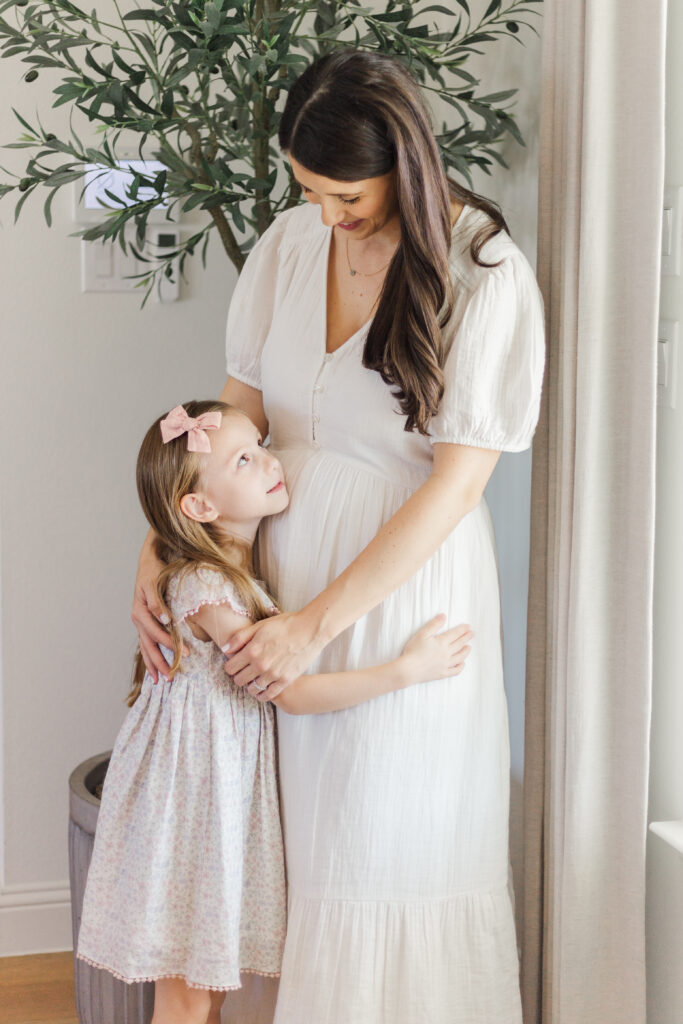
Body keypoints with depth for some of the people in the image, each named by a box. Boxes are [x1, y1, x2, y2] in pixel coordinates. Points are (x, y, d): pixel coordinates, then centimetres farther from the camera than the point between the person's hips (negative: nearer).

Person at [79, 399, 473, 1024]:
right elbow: (291, 692, -24)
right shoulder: (203, 586, -22)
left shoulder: (256, 566, 5)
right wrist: (406, 670, -25)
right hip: (196, 789, -8)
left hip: (235, 784, 8)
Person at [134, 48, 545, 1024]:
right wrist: (159, 550, -5)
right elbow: (234, 415, 7)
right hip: (288, 568, 4)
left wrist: (317, 621, -18)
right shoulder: (290, 242, 2)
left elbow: (457, 478, -16)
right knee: (295, 825, 9)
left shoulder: (484, 270, -13)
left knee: (393, 844, 4)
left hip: (408, 579, -4)